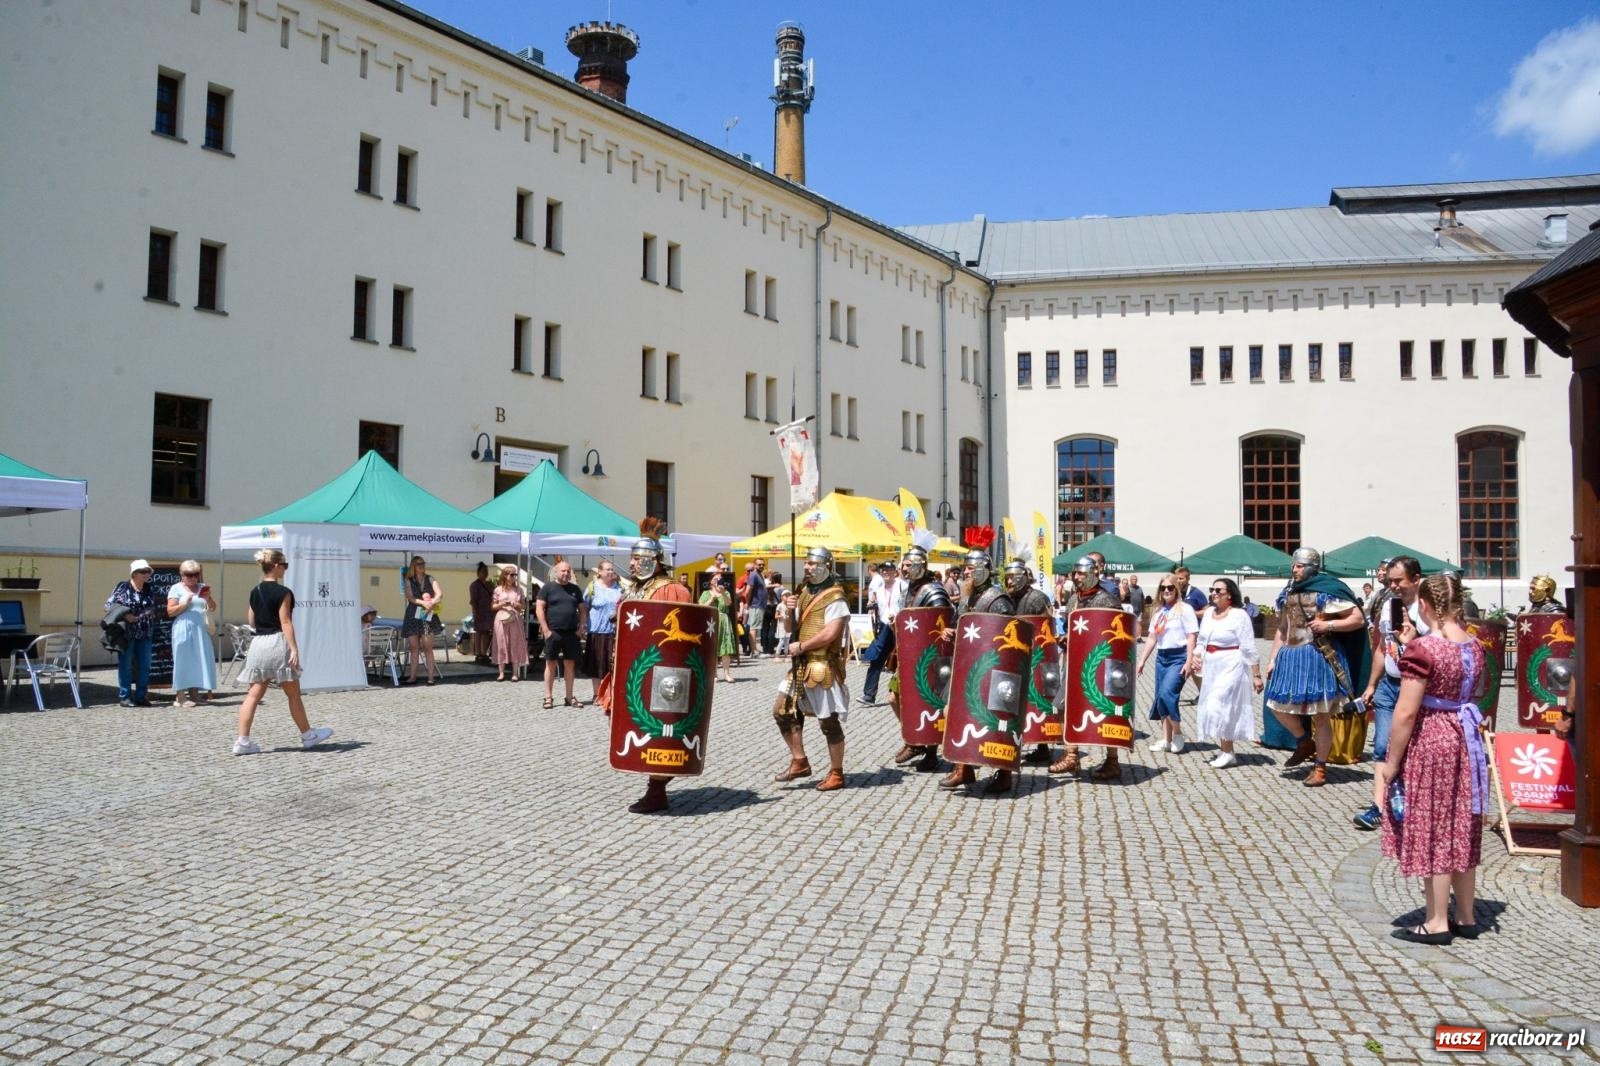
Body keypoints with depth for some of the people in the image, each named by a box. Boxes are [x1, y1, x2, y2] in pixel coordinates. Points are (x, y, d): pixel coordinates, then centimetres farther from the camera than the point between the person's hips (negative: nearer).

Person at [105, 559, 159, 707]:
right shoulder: (122, 587, -4)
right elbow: (109, 605, -4)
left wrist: (151, 615, 5)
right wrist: (125, 615, -15)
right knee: (125, 666, 1)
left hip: (145, 634, 5)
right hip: (126, 633, -5)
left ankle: (141, 696, 13)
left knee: (144, 666, 6)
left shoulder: (150, 591, 11)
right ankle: (124, 697, 7)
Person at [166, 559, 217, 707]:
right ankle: (180, 697, -4)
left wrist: (208, 598, -5)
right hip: (183, 629, -5)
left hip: (200, 629, 5)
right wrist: (185, 604, -16)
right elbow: (170, 612, -4)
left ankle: (194, 694, 9)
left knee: (199, 660, 3)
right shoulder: (176, 589, 2)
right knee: (183, 660, -5)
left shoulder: (202, 588, 14)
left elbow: (213, 608, 13)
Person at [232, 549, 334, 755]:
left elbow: (251, 622, 17)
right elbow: (285, 623, -16)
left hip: (258, 643, 7)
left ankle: (242, 741, -1)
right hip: (277, 642, -6)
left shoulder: (255, 592, 10)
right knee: (293, 694, 6)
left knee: (254, 694, 5)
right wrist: (294, 649, -17)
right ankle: (308, 736, 18)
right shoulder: (282, 592, -11)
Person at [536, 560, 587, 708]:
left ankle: (569, 697, 12)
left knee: (570, 664, 6)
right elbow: (539, 609, -4)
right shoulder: (548, 587, 0)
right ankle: (548, 697, 7)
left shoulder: (575, 589, 12)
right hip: (553, 632, -3)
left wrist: (581, 628, 3)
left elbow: (582, 610, 16)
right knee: (551, 664, 1)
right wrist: (546, 630, -10)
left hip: (571, 633, 3)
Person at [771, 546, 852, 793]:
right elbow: (792, 627, 17)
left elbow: (830, 634, -23)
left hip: (823, 666, -9)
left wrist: (800, 647, -16)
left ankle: (836, 774, 11)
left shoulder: (834, 597, -13)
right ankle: (799, 763, 21)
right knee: (782, 710, 10)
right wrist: (789, 610, -4)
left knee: (828, 720, -1)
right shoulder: (805, 593, 13)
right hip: (802, 664, 9)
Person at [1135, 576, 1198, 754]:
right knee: (1160, 697, 5)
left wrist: (1189, 662, -16)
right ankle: (1166, 740, 13)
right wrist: (1141, 661, 14)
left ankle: (1178, 734, -3)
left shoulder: (1185, 609, -4)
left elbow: (1191, 637, -9)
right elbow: (1152, 639, 18)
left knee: (1166, 693, -20)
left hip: (1178, 657, -7)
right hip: (1161, 657, 7)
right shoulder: (1158, 611, 15)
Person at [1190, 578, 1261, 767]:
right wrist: (1195, 656, -1)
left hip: (1231, 667, -7)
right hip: (1211, 668, 7)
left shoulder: (1239, 615, -11)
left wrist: (1256, 675, -13)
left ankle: (1228, 752, 1)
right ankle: (1223, 747, 23)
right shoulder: (1209, 612, 10)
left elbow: (1249, 649, -13)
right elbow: (1202, 641, 18)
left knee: (1220, 706, -10)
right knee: (1212, 707, 10)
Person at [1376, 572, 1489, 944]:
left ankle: (1437, 923, 13)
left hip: (1429, 742, -7)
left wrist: (1390, 764, -11)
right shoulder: (1474, 647, 3)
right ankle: (1466, 917, 27)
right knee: (1461, 831, 17)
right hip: (1466, 738, 7)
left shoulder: (1422, 649, -20)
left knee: (1432, 832, 3)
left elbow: (1406, 713, -20)